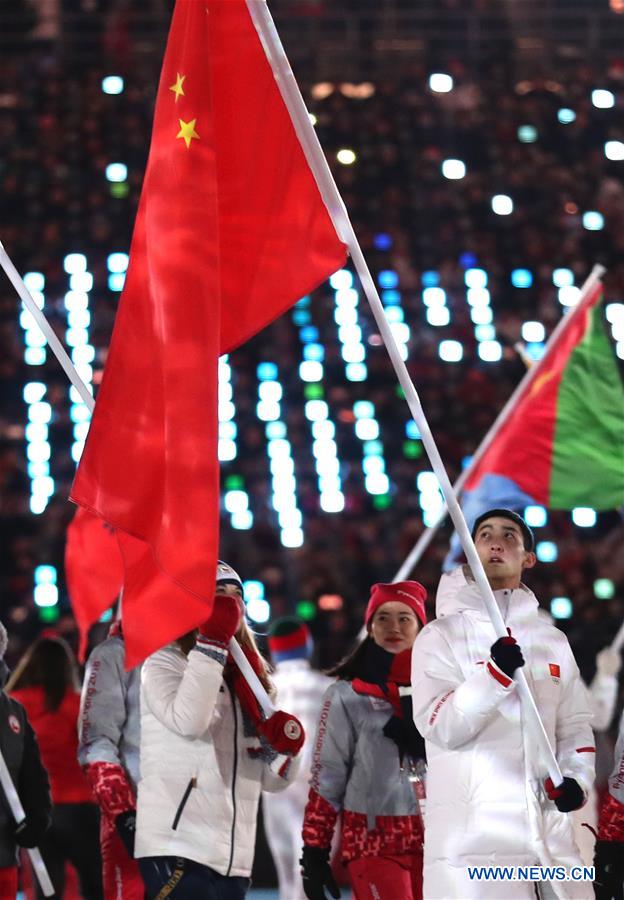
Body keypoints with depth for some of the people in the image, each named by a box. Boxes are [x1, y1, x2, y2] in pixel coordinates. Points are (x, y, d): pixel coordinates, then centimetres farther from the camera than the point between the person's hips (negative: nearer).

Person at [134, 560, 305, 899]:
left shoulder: (246, 677, 19)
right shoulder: (165, 661, -1)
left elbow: (273, 779, 18)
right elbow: (188, 720, -23)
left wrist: (285, 745, -4)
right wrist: (211, 645, -20)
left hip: (233, 858, 8)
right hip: (178, 850, -8)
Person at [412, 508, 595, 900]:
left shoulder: (553, 640, 15)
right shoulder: (442, 636, 2)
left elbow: (575, 724, 16)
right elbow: (440, 729, -9)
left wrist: (576, 778, -3)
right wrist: (495, 674, -22)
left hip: (549, 829, 4)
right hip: (472, 834, -4)